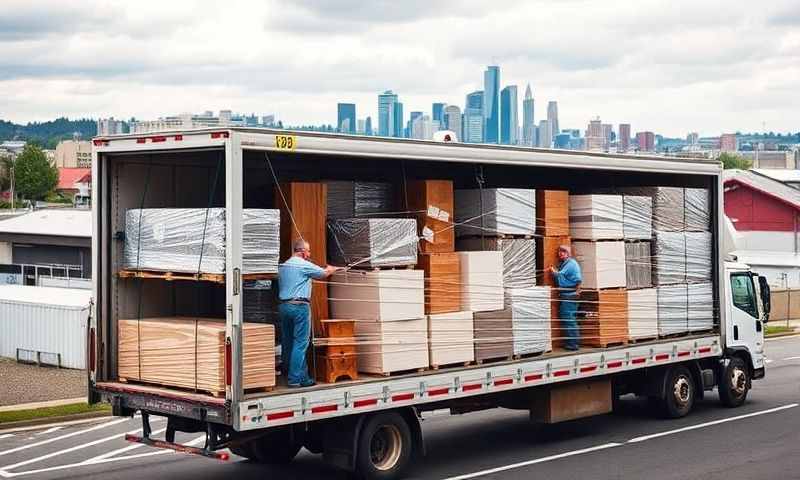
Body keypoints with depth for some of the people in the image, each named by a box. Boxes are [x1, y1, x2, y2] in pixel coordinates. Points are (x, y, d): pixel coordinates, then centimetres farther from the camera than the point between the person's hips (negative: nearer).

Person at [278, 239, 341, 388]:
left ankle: (288, 374, 18)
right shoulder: (304, 265, -8)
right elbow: (324, 273, 1)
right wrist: (333, 269, 25)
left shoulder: (283, 266, 14)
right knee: (300, 343, -6)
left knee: (287, 342, 11)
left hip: (283, 305, 8)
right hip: (299, 306, -8)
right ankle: (295, 379, -9)